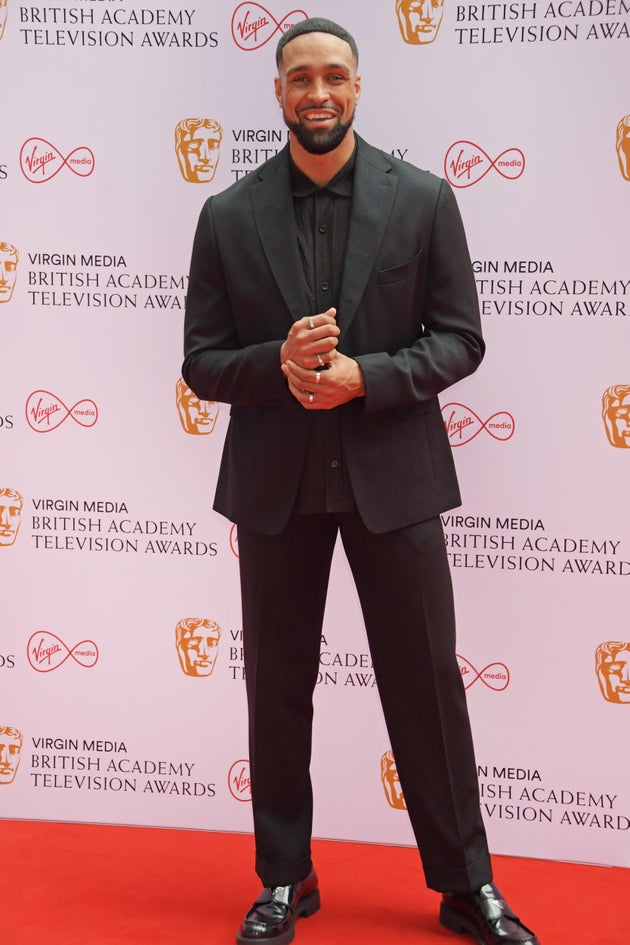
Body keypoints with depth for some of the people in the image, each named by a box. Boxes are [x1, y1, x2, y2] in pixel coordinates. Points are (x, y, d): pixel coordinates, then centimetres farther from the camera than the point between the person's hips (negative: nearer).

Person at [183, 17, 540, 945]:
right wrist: (277, 364, -17)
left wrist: (365, 376, -16)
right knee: (277, 689, 10)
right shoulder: (228, 216, 2)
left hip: (392, 474, -1)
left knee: (427, 681, 5)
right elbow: (201, 363, 3)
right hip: (274, 482, 1)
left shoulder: (423, 199, 0)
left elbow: (459, 338, 0)